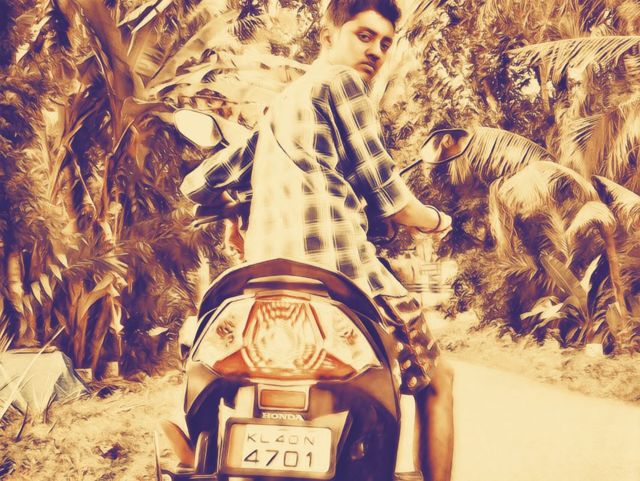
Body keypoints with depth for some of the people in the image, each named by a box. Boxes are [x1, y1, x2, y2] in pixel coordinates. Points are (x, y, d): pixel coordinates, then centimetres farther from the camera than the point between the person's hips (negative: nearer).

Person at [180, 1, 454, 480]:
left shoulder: (277, 107, 25)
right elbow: (385, 196, -1)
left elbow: (197, 185, 25)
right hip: (339, 266, -7)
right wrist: (436, 220, 19)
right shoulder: (340, 81, 3)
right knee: (437, 378, 12)